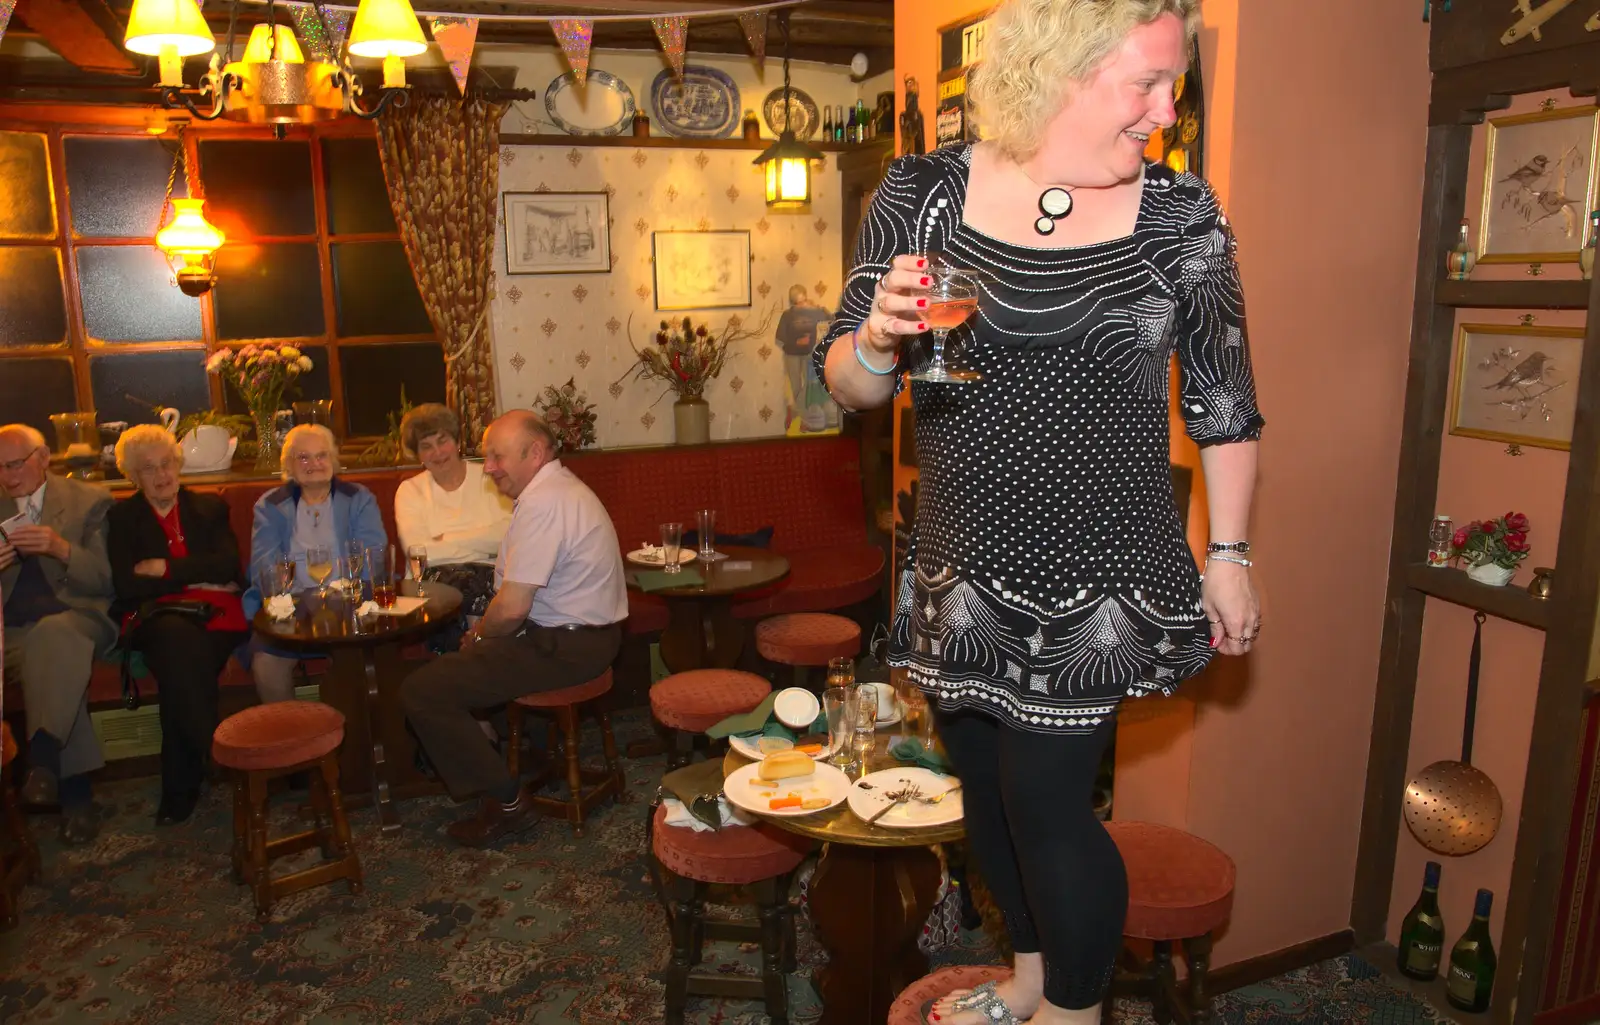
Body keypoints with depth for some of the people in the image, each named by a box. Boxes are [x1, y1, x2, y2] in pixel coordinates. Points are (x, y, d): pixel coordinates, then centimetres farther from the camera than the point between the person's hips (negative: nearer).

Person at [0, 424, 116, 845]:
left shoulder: (89, 500, 7)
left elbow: (108, 579, -1)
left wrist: (63, 549, -20)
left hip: (75, 617, -2)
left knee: (51, 637, -39)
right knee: (56, 664, -32)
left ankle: (43, 761, -42)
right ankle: (75, 790, -29)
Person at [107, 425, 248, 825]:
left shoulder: (210, 508, 20)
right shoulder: (122, 517, 16)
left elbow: (228, 565, 3)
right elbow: (127, 585, 0)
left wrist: (167, 569, -4)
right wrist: (197, 577, -4)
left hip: (213, 616, 1)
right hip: (153, 620, -1)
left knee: (180, 657, -33)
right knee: (177, 636, -38)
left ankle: (180, 791, -28)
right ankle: (220, 757, -37)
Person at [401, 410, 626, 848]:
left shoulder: (542, 503, -21)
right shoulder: (562, 487, 13)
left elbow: (512, 609, -24)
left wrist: (480, 636, -3)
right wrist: (483, 631, 6)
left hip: (565, 648, -11)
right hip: (588, 633, 11)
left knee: (420, 691, -11)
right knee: (453, 658, 28)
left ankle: (506, 801, -3)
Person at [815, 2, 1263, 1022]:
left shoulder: (1181, 213, -3)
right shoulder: (925, 193, -3)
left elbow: (1224, 399, 5)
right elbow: (849, 382, -1)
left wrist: (1230, 554, 5)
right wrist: (880, 339, -23)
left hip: (1099, 574, -2)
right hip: (962, 565, 3)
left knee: (1049, 801, 1)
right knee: (988, 783, 17)